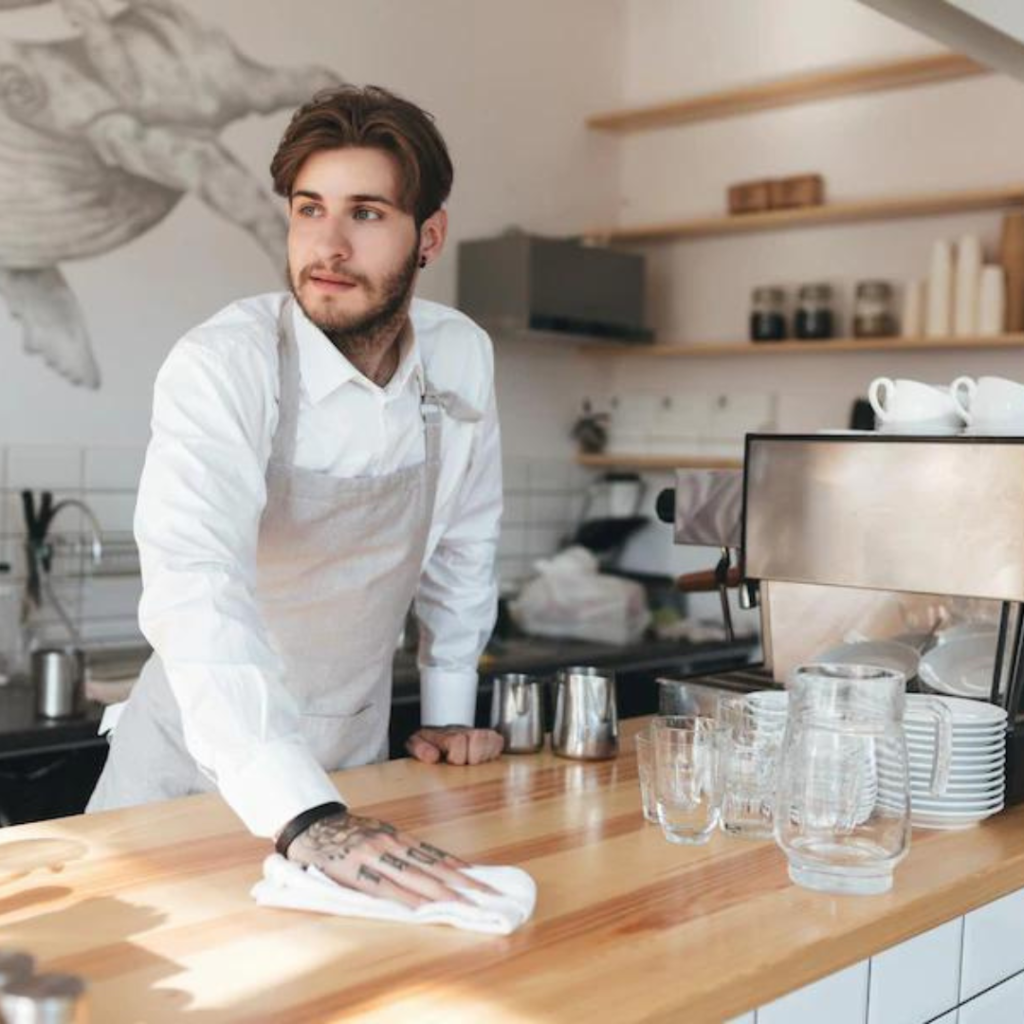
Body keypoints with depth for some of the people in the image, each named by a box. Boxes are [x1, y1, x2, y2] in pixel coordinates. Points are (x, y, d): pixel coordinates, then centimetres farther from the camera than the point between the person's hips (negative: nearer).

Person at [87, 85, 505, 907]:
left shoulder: (462, 356, -9)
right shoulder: (222, 368, -26)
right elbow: (197, 593, -39)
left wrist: (450, 712, 6)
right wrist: (303, 817, -49)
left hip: (353, 752, 4)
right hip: (204, 750, -3)